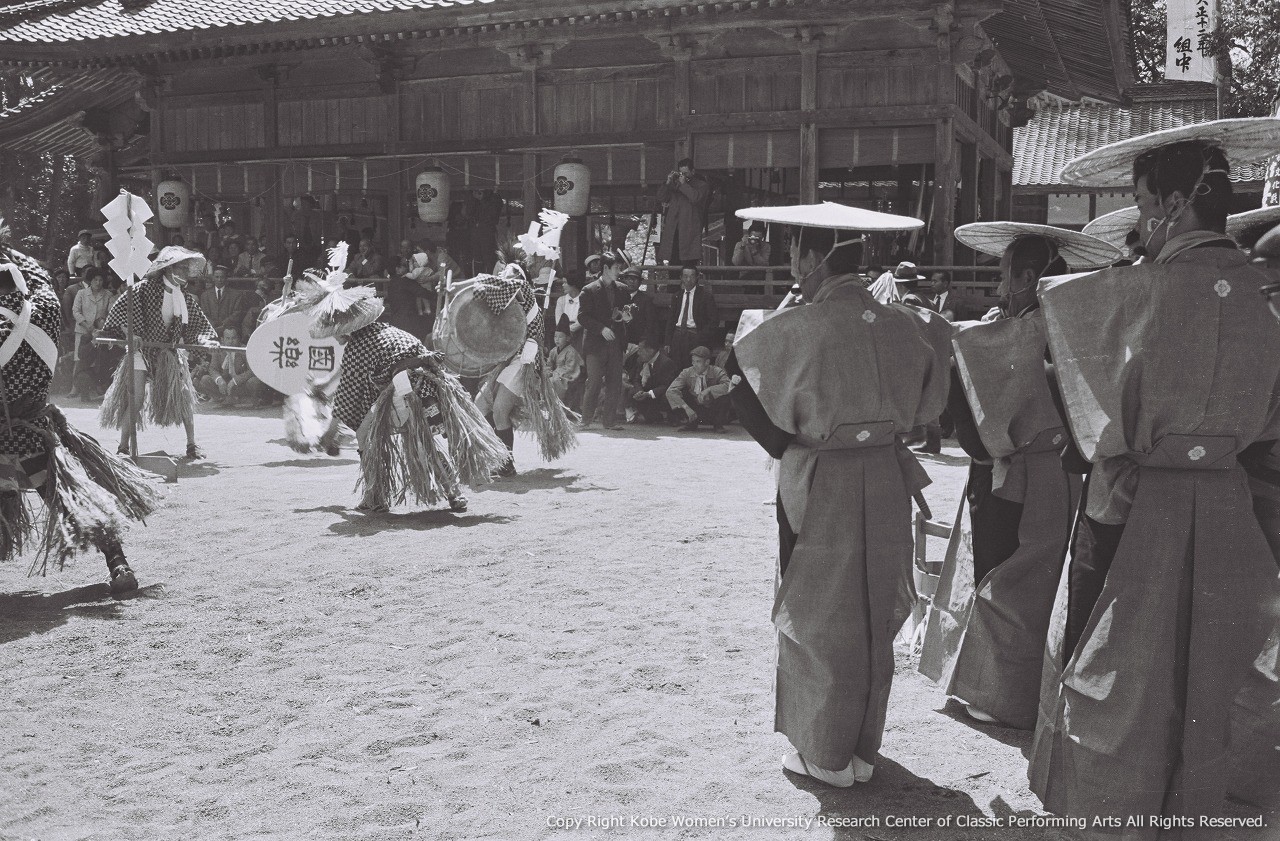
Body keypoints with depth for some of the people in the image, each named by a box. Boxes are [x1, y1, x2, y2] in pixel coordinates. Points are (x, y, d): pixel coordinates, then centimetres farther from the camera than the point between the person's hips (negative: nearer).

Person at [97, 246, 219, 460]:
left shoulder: (185, 298, 0)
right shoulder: (146, 288, -13)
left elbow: (199, 324, 4)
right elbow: (120, 309, -12)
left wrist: (204, 339, -16)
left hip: (168, 352, 4)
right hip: (141, 351, -4)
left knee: (183, 395, -4)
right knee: (135, 400, -9)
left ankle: (192, 444, 7)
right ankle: (123, 447, 3)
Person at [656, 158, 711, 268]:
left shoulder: (702, 185, 6)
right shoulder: (674, 184, 19)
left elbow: (695, 198, -13)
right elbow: (661, 198, 13)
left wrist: (683, 184, -7)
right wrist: (668, 182, 1)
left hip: (690, 231, -4)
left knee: (688, 264, -10)